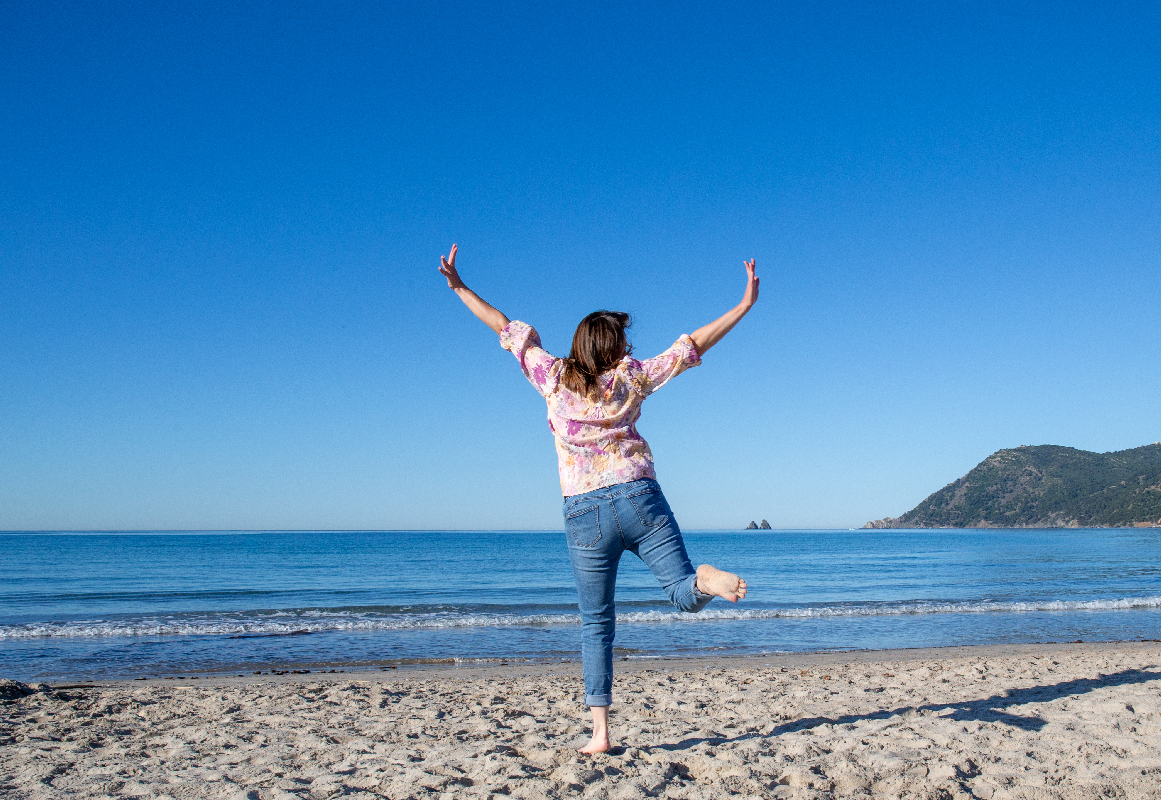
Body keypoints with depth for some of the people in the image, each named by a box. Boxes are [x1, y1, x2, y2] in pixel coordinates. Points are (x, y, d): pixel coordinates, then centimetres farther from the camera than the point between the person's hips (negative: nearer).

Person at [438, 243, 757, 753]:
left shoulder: (554, 377, 5)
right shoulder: (631, 377, 3)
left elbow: (509, 331, 12)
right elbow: (690, 346, 5)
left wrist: (459, 287, 19)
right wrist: (745, 305, 11)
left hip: (584, 514, 1)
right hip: (638, 498, -1)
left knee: (596, 626, 9)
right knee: (685, 592, 4)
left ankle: (600, 732, 4)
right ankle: (706, 578, -33)